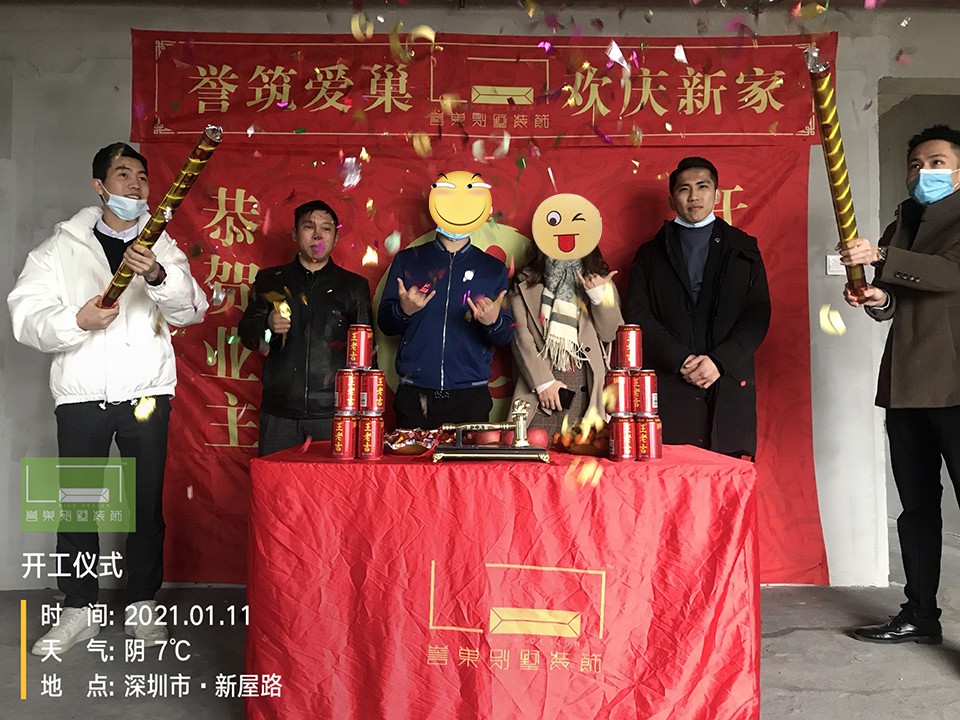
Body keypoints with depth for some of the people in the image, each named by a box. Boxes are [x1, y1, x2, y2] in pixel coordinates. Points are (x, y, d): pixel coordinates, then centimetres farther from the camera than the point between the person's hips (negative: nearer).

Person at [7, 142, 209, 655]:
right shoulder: (61, 247, 7)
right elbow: (25, 315, -2)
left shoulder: (163, 249, 7)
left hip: (146, 393, 0)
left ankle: (142, 605, 19)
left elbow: (192, 310, -8)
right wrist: (77, 320, -20)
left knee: (147, 503, 5)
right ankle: (78, 610, 19)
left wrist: (158, 276, -26)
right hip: (81, 396, 0)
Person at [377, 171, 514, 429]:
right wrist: (404, 311, -15)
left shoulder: (493, 269, 8)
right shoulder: (407, 260, 7)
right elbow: (384, 324, 6)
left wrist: (493, 322, -16)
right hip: (415, 395, 0)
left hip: (471, 397, 0)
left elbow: (505, 338, 6)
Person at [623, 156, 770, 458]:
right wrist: (680, 361, -10)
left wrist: (719, 361, -10)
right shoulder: (651, 253, 15)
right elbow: (636, 315, 3)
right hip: (668, 390, 0)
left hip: (729, 388, 1)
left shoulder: (743, 249, 15)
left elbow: (758, 315, 5)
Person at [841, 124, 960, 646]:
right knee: (917, 505, 12)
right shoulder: (900, 227, 21)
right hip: (906, 384, 7)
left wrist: (880, 258, -25)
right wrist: (877, 298, -8)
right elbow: (892, 306, 14)